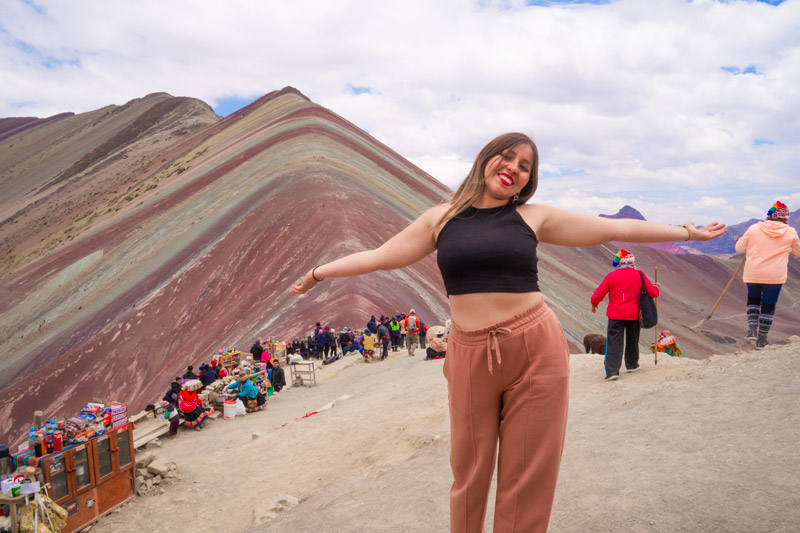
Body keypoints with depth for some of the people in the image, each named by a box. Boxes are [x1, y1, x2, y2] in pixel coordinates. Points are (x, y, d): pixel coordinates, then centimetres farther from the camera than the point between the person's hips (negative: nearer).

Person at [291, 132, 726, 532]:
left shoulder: (533, 217, 6)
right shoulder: (441, 219, 8)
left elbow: (616, 228, 10)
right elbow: (380, 256, 12)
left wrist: (685, 231, 12)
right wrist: (318, 272, 15)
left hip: (535, 350, 0)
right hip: (469, 354, 1)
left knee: (527, 473, 8)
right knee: (469, 470, 12)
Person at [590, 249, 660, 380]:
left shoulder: (611, 276, -5)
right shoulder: (639, 275, -4)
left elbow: (599, 293, -3)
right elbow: (652, 292, 0)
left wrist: (594, 303, 16)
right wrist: (656, 289, 23)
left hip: (615, 315, -1)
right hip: (633, 315, 1)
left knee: (614, 342, -3)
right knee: (632, 340, 21)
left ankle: (612, 371, -13)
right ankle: (632, 364, 38)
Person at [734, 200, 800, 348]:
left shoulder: (754, 229, -4)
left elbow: (739, 248, 2)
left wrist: (739, 241, 23)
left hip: (753, 274, 1)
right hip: (775, 275, 0)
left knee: (753, 299, 21)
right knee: (768, 305, 9)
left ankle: (752, 328, 4)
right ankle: (762, 339, 13)